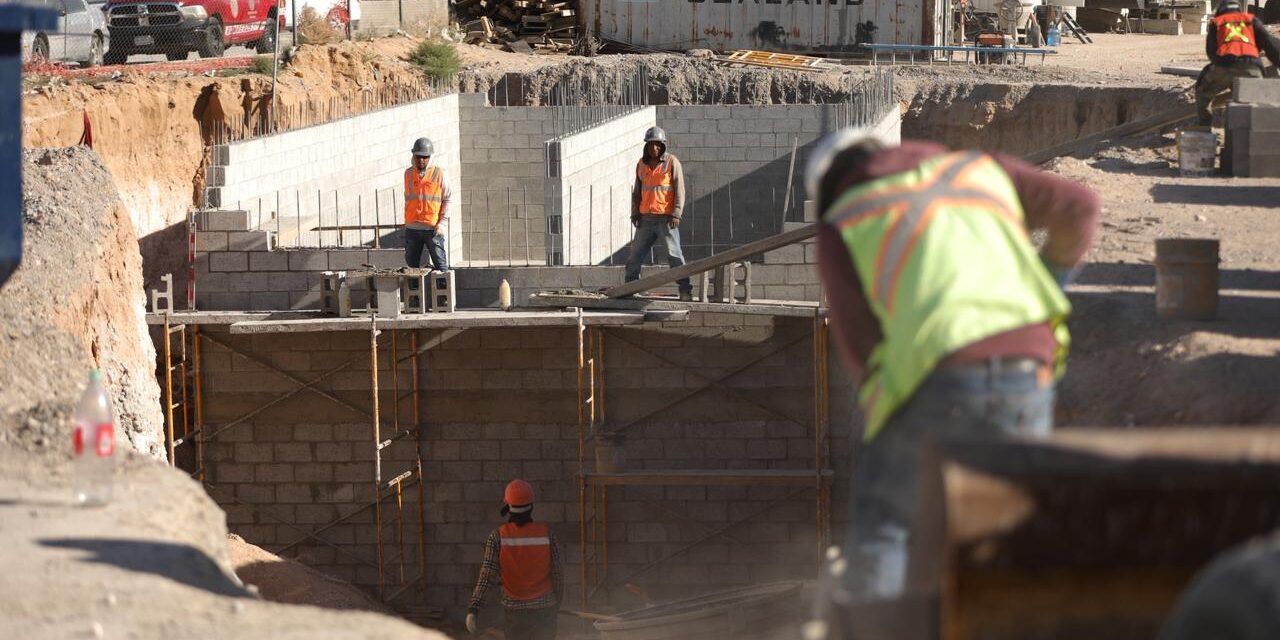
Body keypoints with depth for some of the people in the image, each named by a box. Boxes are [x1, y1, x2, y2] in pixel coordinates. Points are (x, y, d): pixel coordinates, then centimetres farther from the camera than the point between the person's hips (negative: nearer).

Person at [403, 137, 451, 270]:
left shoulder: (439, 174, -2)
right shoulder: (408, 173, 9)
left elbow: (447, 199, 0)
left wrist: (442, 222, -9)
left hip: (433, 229, -4)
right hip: (412, 228, 4)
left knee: (440, 264, -4)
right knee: (411, 264, 7)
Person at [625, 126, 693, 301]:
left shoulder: (672, 162, -3)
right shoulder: (642, 164, 12)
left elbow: (679, 190, -6)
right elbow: (637, 191, 19)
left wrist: (676, 214, -15)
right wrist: (634, 213, 9)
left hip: (666, 217, -5)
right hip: (646, 218, 5)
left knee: (674, 253, -10)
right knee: (636, 252, 9)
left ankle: (685, 290, -10)